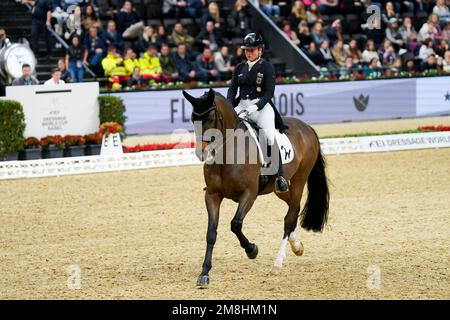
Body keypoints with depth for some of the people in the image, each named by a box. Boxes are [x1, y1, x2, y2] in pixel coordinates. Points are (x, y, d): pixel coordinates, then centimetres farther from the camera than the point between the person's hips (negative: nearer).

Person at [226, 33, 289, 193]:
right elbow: (232, 89, 11)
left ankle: (279, 175, -24)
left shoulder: (267, 67, 1)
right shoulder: (240, 68, 15)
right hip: (241, 105, 5)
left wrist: (256, 106, -21)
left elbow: (269, 92, -7)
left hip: (261, 106, -5)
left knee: (270, 136, -27)